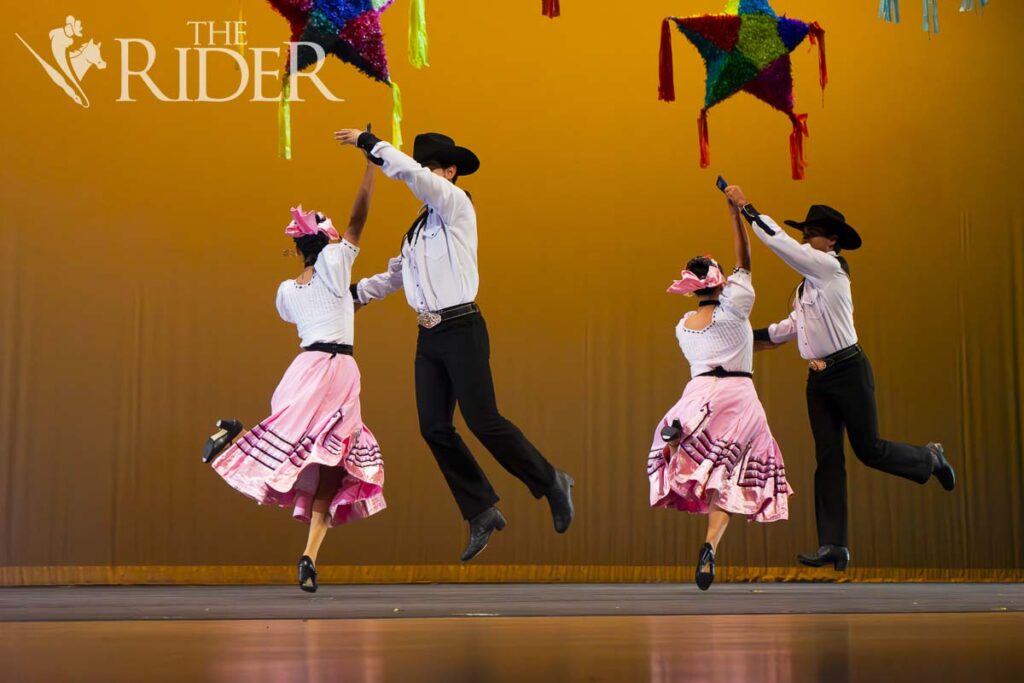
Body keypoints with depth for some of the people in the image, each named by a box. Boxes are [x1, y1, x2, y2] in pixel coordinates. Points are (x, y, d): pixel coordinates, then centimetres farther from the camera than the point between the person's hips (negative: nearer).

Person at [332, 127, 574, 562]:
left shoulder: (456, 204, -5)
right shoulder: (419, 227, 18)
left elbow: (410, 172, -21)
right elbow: (396, 275, 29)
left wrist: (367, 142, -13)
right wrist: (353, 291, 23)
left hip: (461, 330, -8)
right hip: (429, 335, 8)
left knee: (483, 420, -10)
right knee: (434, 428, 3)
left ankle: (551, 484, 10)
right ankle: (482, 513, 11)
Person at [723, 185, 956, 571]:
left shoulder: (830, 267, -12)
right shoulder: (809, 281, 14)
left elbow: (780, 242, -19)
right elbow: (794, 324, 28)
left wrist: (745, 207, -14)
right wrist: (760, 337, 20)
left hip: (849, 371, -8)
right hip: (818, 378, 8)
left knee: (868, 449, 0)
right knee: (827, 458, 1)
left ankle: (929, 458, 30)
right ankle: (834, 546, -1)